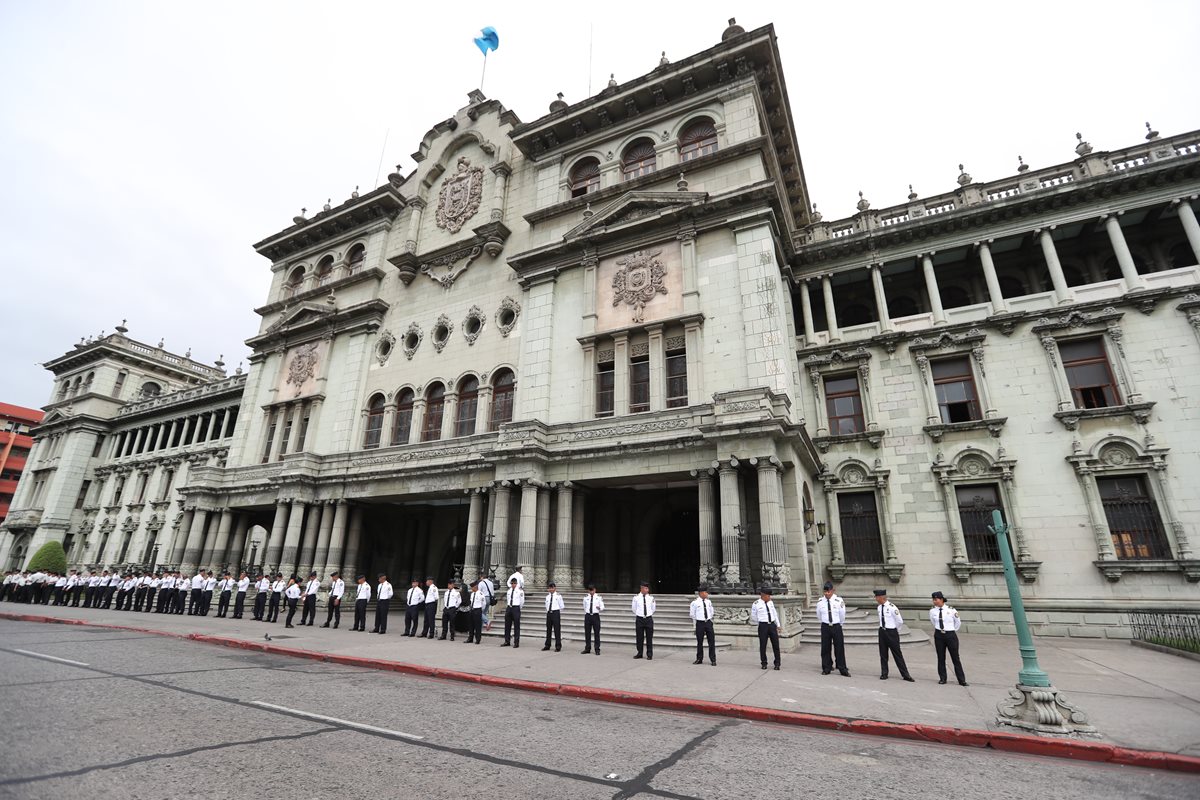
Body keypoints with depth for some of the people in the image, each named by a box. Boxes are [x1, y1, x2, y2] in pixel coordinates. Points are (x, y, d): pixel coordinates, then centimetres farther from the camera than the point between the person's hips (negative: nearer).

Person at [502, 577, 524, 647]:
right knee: (507, 625, 10)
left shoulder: (520, 591, -6)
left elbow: (522, 601, 1)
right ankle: (507, 641, 21)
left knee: (516, 626, 0)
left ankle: (516, 642, 7)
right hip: (509, 608, 6)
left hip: (516, 608, -6)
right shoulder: (509, 590, 10)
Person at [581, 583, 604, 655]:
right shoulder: (585, 597, 6)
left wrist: (599, 608, -25)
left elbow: (602, 607, -4)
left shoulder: (599, 597, 1)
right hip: (587, 616, 2)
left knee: (596, 633, 0)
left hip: (595, 616, -2)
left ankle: (597, 649, 9)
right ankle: (587, 649, 20)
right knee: (587, 633, 8)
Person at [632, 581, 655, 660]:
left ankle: (649, 655, 14)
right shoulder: (636, 597, -4)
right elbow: (634, 609, 11)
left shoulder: (651, 597, 0)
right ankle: (639, 653, 21)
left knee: (649, 637, 3)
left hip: (649, 619, 1)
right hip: (639, 619, -1)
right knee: (639, 637, 7)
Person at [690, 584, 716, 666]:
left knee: (711, 641, 1)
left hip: (709, 622, 3)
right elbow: (692, 614, 3)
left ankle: (713, 660, 10)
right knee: (700, 642, 6)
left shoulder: (709, 602, 6)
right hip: (700, 623, -3)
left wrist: (709, 619, 14)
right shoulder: (695, 603, -7)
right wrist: (697, 621, 7)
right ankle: (699, 659, 21)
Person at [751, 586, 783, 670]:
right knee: (763, 645, 5)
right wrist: (762, 620, 4)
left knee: (776, 644, 4)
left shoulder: (771, 602, 8)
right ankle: (764, 663, 22)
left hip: (772, 625, 4)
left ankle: (777, 664, 18)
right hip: (763, 626, -4)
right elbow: (753, 618, 5)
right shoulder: (756, 604, -6)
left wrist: (778, 625, 14)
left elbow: (775, 614, 16)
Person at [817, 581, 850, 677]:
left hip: (836, 627, -2)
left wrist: (839, 624, 13)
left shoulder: (839, 601, -12)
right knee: (825, 648, 8)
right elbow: (819, 615, 11)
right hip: (825, 626, 2)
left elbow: (842, 616, 2)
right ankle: (826, 668, 20)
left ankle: (843, 670, 15)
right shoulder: (820, 602, -4)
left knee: (839, 648, 3)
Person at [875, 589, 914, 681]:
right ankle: (884, 674, 20)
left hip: (891, 632, -6)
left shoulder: (892, 607, -18)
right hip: (882, 631, 6)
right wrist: (884, 628, 10)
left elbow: (900, 621, -10)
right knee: (883, 654, 10)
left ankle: (905, 675, 14)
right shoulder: (879, 607, 2)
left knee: (897, 654, 2)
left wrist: (894, 630, 2)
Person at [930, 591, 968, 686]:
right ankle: (942, 678, 17)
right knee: (941, 657, 7)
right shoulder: (932, 611, -3)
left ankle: (962, 680, 13)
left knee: (955, 658, 4)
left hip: (951, 635, -2)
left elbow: (958, 622, 7)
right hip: (939, 635, 2)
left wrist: (953, 630, 13)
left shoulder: (951, 610, -10)